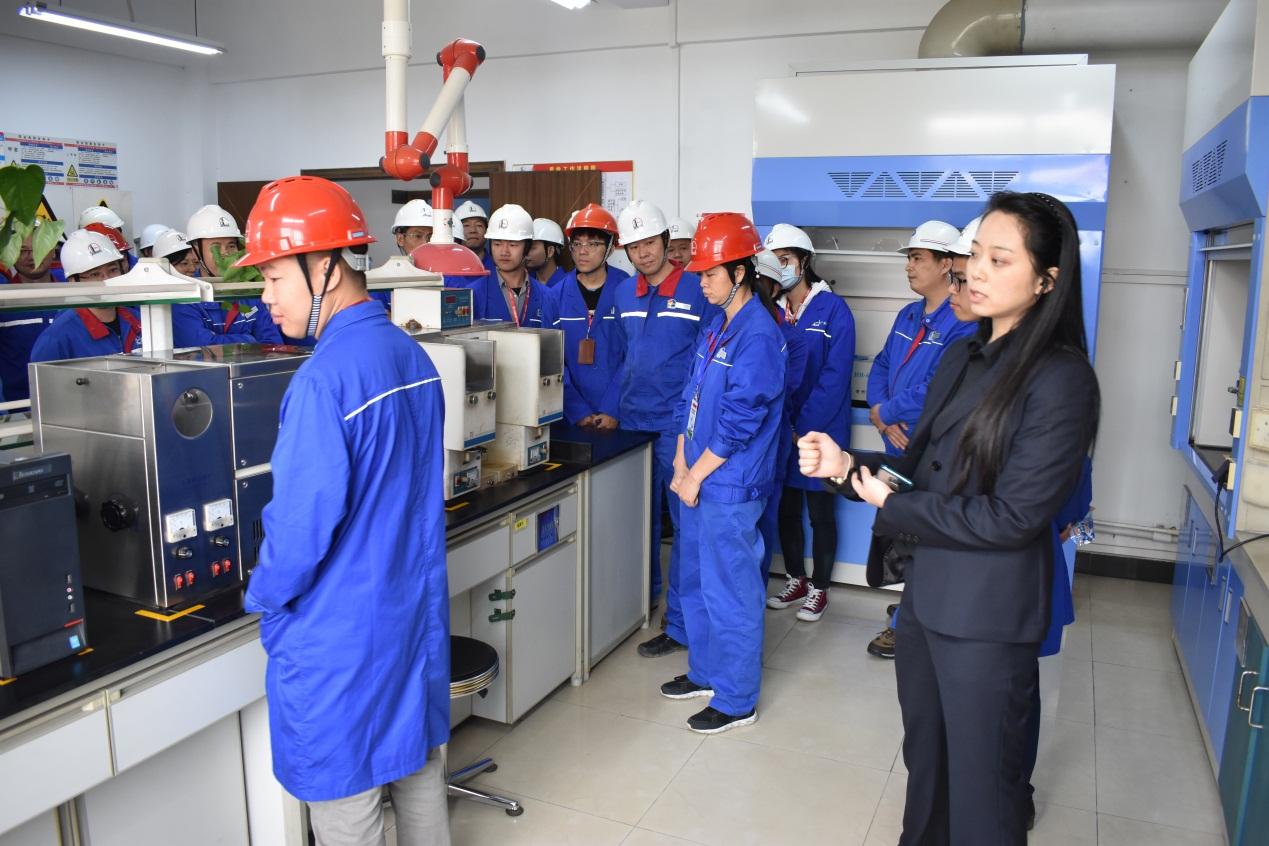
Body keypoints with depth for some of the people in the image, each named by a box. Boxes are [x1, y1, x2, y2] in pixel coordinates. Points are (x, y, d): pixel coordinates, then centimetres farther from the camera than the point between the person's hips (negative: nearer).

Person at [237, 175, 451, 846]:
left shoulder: (323, 381, -24)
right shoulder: (412, 355, 3)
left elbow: (302, 526, -22)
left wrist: (262, 596, -3)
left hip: (340, 634, -8)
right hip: (416, 607, 8)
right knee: (417, 764, 23)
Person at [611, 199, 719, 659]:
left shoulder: (698, 290, -7)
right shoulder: (624, 294, 10)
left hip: (679, 425, -6)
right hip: (632, 422, 6)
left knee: (685, 523, 1)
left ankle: (680, 624, 9)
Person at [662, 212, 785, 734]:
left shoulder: (758, 334, -16)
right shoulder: (717, 326, 12)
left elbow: (738, 420, -19)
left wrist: (696, 475, -13)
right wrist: (681, 465, 5)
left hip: (730, 487, -9)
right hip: (697, 480, 9)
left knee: (730, 592, 2)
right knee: (694, 582, 19)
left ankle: (736, 700, 17)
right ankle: (705, 671, 38)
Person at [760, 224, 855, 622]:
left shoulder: (833, 309, -10)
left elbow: (835, 377, -15)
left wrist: (803, 428, -17)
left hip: (821, 431, -5)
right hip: (779, 430, 5)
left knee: (820, 512, 7)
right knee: (786, 508, 14)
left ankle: (819, 588, 24)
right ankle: (795, 580, 32)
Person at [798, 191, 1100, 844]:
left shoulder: (1061, 378, -18)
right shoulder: (963, 357, 6)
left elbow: (1012, 515, -21)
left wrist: (891, 505, -15)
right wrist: (846, 465, -10)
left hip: (989, 617, -7)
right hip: (927, 593, 7)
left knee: (980, 784, 12)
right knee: (924, 760, 25)